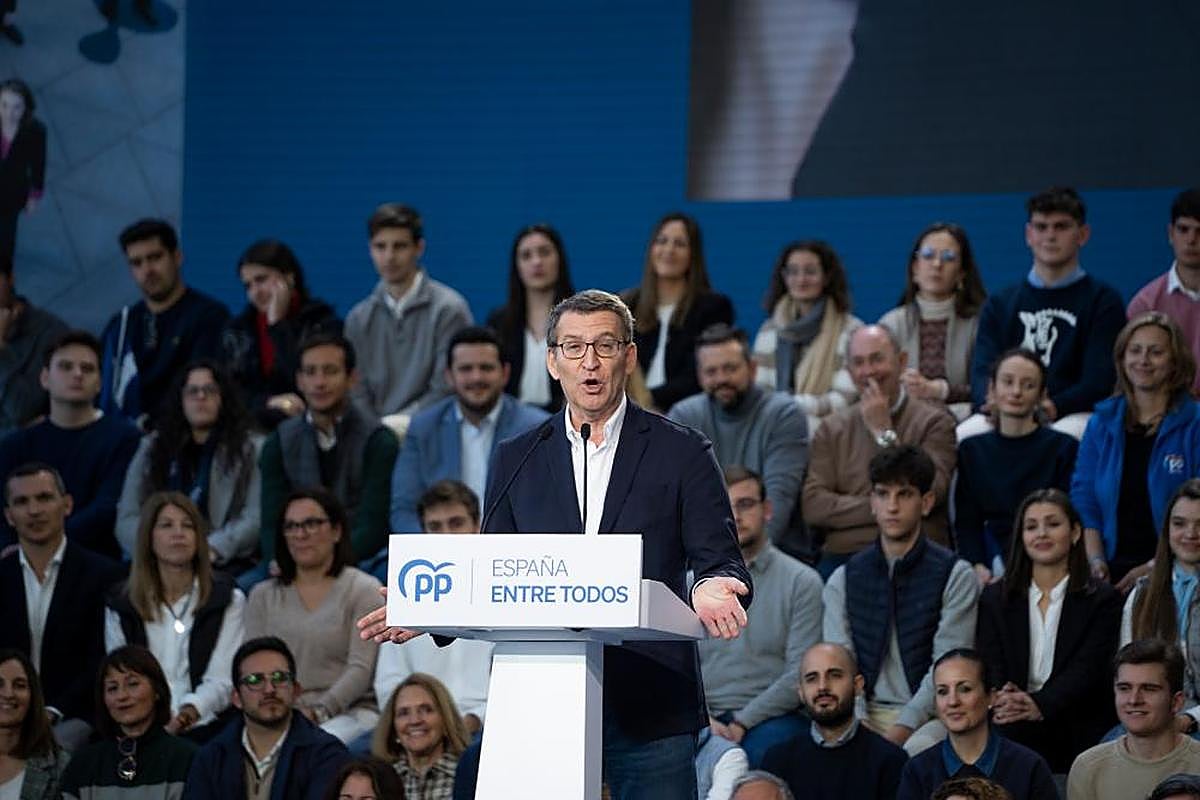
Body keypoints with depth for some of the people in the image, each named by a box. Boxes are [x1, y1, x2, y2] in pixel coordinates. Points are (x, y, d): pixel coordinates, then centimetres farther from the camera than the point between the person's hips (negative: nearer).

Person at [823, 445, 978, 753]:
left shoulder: (956, 576, 3)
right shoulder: (843, 579, 15)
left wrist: (901, 730, -17)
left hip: (928, 715, -2)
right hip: (865, 713, 2)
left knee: (918, 750, -38)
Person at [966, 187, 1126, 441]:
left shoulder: (1104, 301, 12)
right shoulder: (1000, 303, 24)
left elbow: (1099, 382, -1)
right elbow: (981, 372, 9)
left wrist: (1052, 407, -21)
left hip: (1074, 416, -3)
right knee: (961, 437, -32)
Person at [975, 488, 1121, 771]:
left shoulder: (1102, 599, 7)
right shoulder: (995, 598, 15)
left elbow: (1087, 669, -5)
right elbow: (990, 668, 4)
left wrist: (1039, 706, -24)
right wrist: (1001, 703, -21)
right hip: (1012, 733, 2)